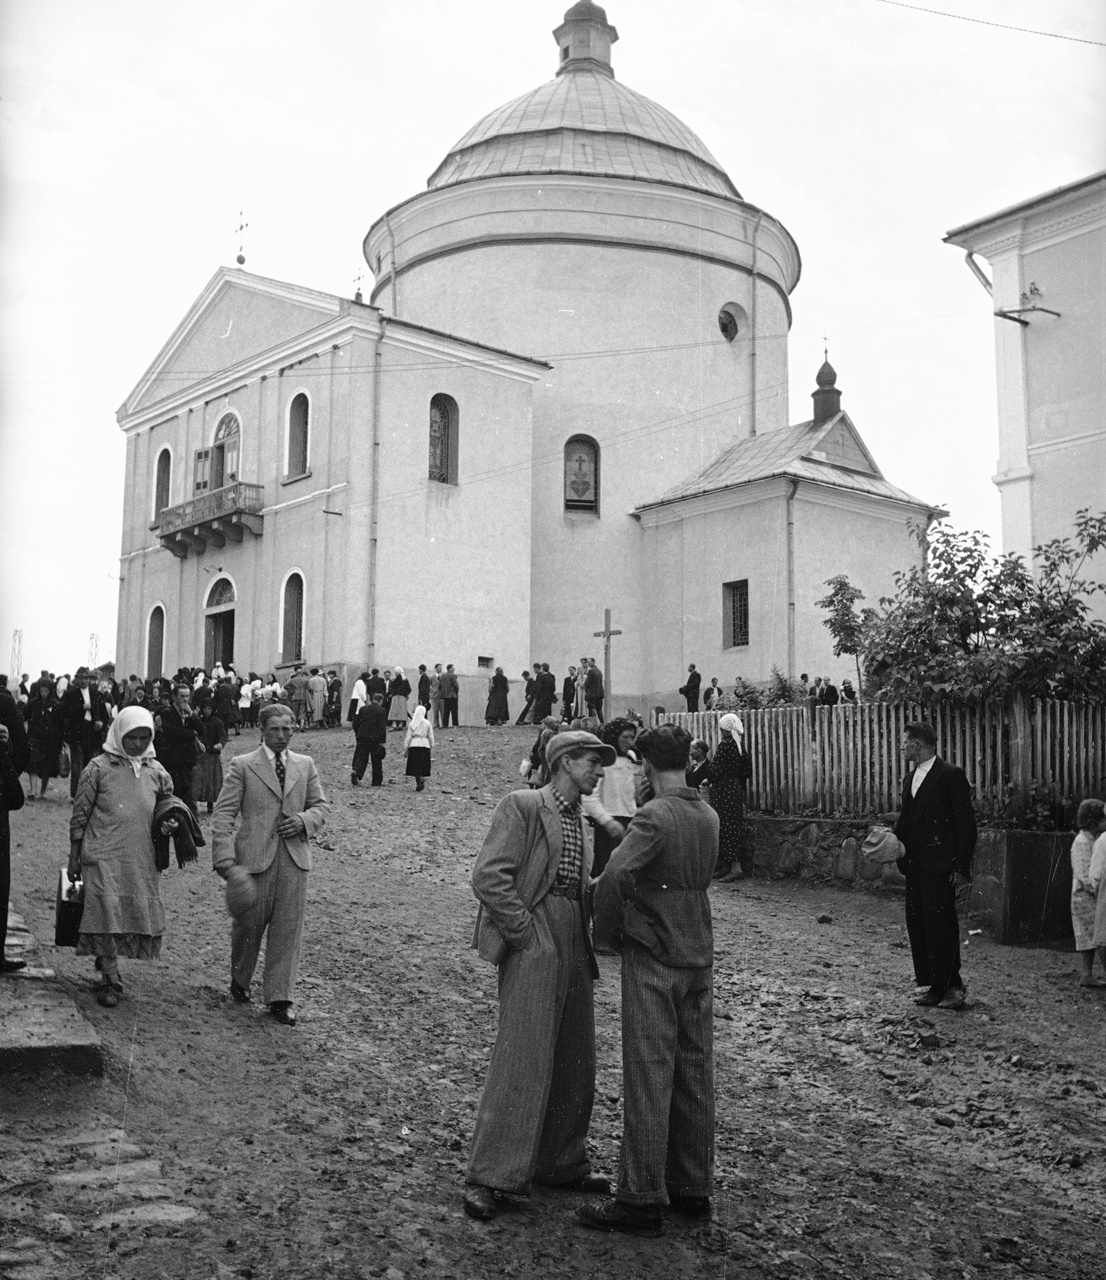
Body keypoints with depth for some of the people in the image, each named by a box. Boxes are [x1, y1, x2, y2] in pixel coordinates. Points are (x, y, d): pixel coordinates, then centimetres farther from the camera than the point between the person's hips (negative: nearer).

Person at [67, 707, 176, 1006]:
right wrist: (74, 858, 1)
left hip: (142, 859, 4)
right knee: (106, 912, -7)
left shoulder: (156, 771, 7)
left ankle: (106, 958, 32)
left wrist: (169, 822, -3)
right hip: (103, 855, -4)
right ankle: (111, 980, 3)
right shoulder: (98, 768, -4)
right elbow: (79, 815, 0)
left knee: (139, 912, 6)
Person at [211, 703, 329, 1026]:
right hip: (254, 856, -2)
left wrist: (305, 820, -6)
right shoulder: (242, 766, 0)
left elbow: (320, 806, 16)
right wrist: (224, 858, -13)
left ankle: (280, 998, 11)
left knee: (288, 928, 2)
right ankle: (239, 980, 35)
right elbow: (224, 814, -4)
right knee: (249, 923, 9)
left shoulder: (305, 765, 11)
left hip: (294, 857, 3)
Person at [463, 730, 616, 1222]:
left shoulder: (582, 822, 19)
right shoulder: (521, 806, -7)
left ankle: (562, 1165, 27)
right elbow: (488, 878, -15)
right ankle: (487, 1177, 0)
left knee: (574, 1062, 13)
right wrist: (527, 934, -14)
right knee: (521, 1060, -9)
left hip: (573, 950, 8)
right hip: (531, 945, -8)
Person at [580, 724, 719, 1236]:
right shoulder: (708, 817, 7)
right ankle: (693, 1188, 22)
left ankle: (641, 1200, 4)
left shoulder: (655, 816, -17)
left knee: (648, 1078, -2)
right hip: (699, 956, 7)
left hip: (653, 958, -7)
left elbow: (615, 875, -29)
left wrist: (608, 933, -12)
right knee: (694, 1073, 12)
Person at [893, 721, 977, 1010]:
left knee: (941, 925, -5)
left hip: (941, 867, -8)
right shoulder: (910, 778, 16)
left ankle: (953, 986, 5)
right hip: (915, 865, 8)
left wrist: (961, 867, -14)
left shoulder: (950, 775, -8)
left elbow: (966, 824, -10)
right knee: (917, 925, 7)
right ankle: (935, 986, 15)